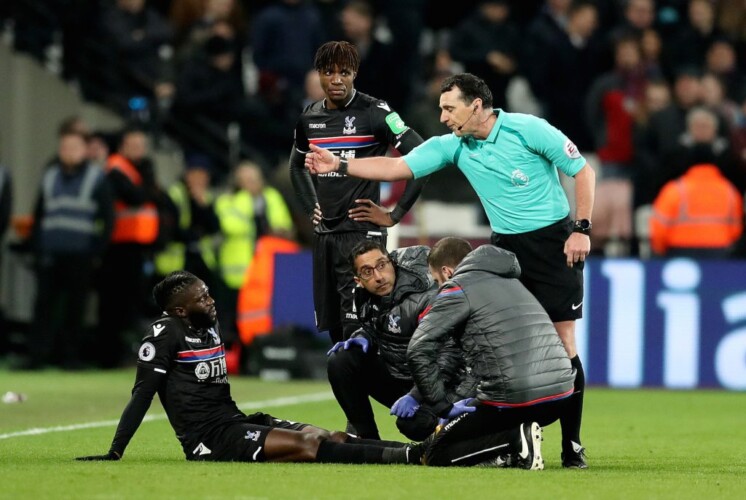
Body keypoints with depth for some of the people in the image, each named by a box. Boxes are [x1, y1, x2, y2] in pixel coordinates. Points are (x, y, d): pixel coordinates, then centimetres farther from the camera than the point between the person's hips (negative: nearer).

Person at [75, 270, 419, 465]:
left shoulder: (210, 326, 14)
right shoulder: (165, 334, -10)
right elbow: (143, 395, -12)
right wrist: (114, 454, -15)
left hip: (234, 421, 8)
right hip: (209, 438, -8)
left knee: (325, 437, -9)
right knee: (306, 445, -23)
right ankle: (410, 457, -36)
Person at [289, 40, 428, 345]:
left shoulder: (374, 113, -9)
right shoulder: (309, 119, 10)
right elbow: (297, 165, 31)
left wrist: (394, 215, -13)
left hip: (361, 232, -7)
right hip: (324, 235, 7)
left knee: (356, 328, -15)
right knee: (332, 327, 9)